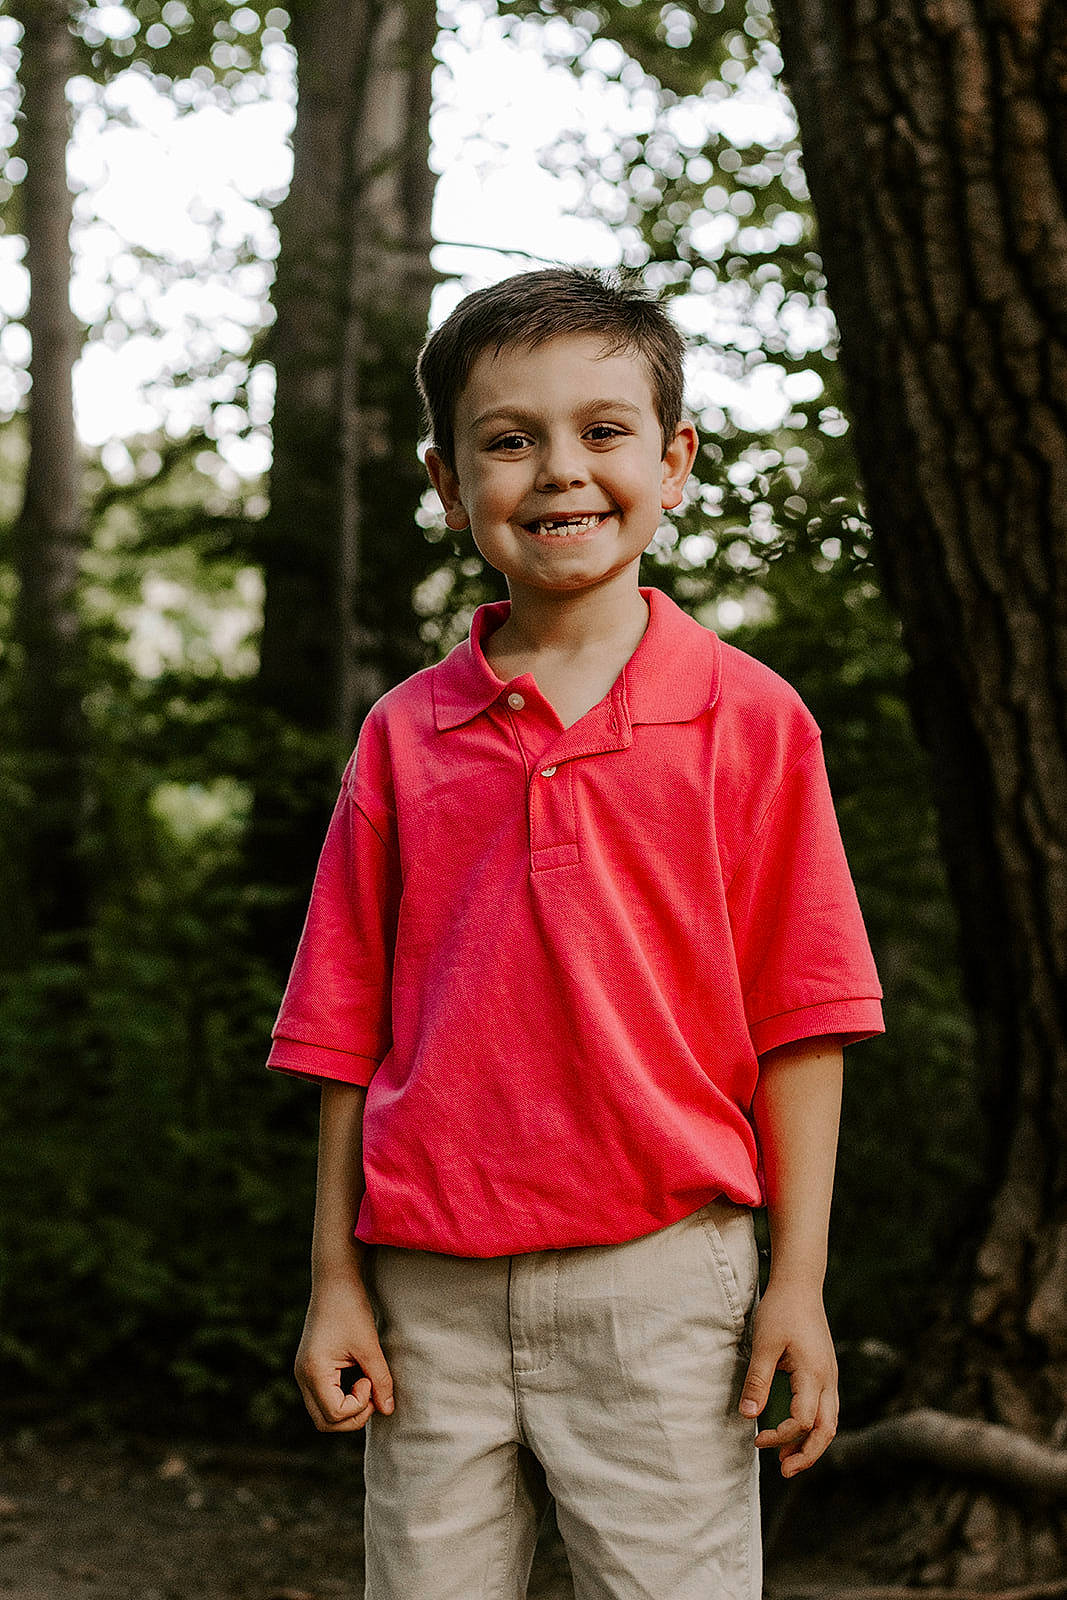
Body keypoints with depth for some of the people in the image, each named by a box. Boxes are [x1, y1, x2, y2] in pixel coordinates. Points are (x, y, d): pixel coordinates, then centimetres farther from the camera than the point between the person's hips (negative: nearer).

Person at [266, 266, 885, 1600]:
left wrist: (798, 1283, -4)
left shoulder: (749, 718, 0)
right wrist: (335, 1282, 6)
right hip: (433, 1290, 2)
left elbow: (798, 1019, -1)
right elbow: (350, 1036, 9)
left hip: (656, 1284, -2)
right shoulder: (403, 735, 7)